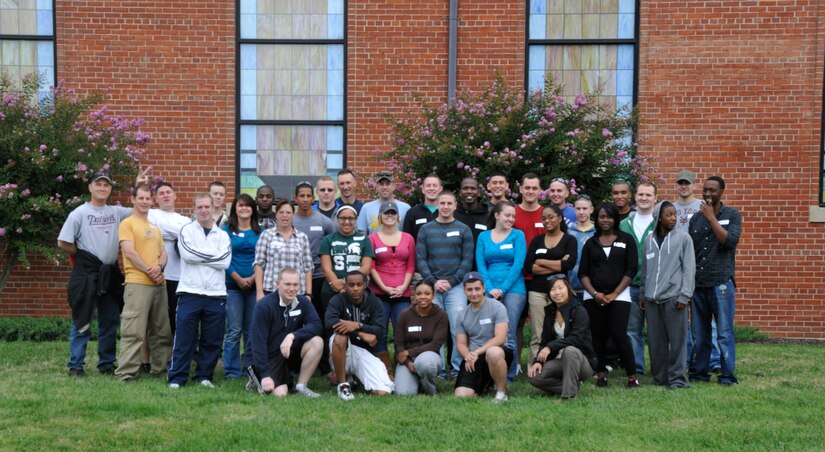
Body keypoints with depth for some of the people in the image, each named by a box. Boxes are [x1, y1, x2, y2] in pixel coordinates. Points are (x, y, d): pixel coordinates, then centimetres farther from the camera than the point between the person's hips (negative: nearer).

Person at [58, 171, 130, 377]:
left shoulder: (116, 212, 7)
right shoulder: (79, 213, -5)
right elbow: (63, 242, -6)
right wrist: (84, 256, 0)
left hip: (110, 274, 5)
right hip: (86, 273, -5)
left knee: (110, 321, 10)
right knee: (82, 321, -1)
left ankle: (107, 364, 21)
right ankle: (76, 365, 6)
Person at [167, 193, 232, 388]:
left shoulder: (222, 235, 12)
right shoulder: (187, 230, 7)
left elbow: (225, 261, -4)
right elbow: (187, 254, -11)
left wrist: (199, 256, -6)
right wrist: (213, 255, -5)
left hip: (216, 294, 2)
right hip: (190, 292, -2)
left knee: (212, 339, 6)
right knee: (184, 337, -1)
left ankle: (204, 375, 18)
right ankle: (177, 377, 7)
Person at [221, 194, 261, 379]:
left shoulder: (260, 232, 9)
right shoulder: (226, 230, 4)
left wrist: (253, 278, -9)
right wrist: (239, 279, -9)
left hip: (254, 285, 2)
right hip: (233, 286, -2)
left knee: (252, 330, 6)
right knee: (234, 330, -3)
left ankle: (250, 367, 15)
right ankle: (232, 370, 4)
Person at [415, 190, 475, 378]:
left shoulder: (463, 230, 8)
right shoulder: (426, 229, 10)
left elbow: (467, 260, 2)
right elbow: (420, 259, 4)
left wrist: (452, 281, -8)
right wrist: (434, 281, -7)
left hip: (456, 286, -1)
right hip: (432, 287, 1)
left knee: (458, 329, -5)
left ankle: (458, 368, 3)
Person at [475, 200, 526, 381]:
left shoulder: (518, 235, 4)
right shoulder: (483, 237, 11)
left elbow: (518, 264, -4)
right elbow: (480, 264, 4)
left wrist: (502, 289, -10)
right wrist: (490, 288, -9)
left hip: (513, 290, -2)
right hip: (489, 291, 2)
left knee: (508, 335, -4)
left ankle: (509, 376, 3)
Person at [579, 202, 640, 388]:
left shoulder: (626, 240, 6)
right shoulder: (591, 243, 12)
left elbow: (631, 270, 0)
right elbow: (583, 272, 7)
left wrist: (614, 294, -8)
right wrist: (594, 293, -9)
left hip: (619, 295, -2)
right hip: (593, 296, 3)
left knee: (619, 335, -11)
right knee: (598, 337, 2)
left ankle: (632, 376, -2)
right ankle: (601, 374, 13)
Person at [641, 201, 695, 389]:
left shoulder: (683, 237, 1)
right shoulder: (649, 239, 12)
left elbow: (689, 267, -2)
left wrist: (685, 295, -9)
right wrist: (642, 294, 15)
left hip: (673, 297, -3)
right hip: (652, 298, 4)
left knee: (677, 340, -2)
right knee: (655, 341, 6)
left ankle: (677, 378, 6)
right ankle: (659, 377, 16)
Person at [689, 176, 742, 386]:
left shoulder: (732, 215, 4)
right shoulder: (696, 219, 14)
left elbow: (730, 241, -13)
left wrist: (711, 218, -10)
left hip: (721, 282, -4)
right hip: (698, 282, 4)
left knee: (724, 332, -4)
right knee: (699, 334, 8)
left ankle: (728, 375, 1)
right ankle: (699, 372, 16)